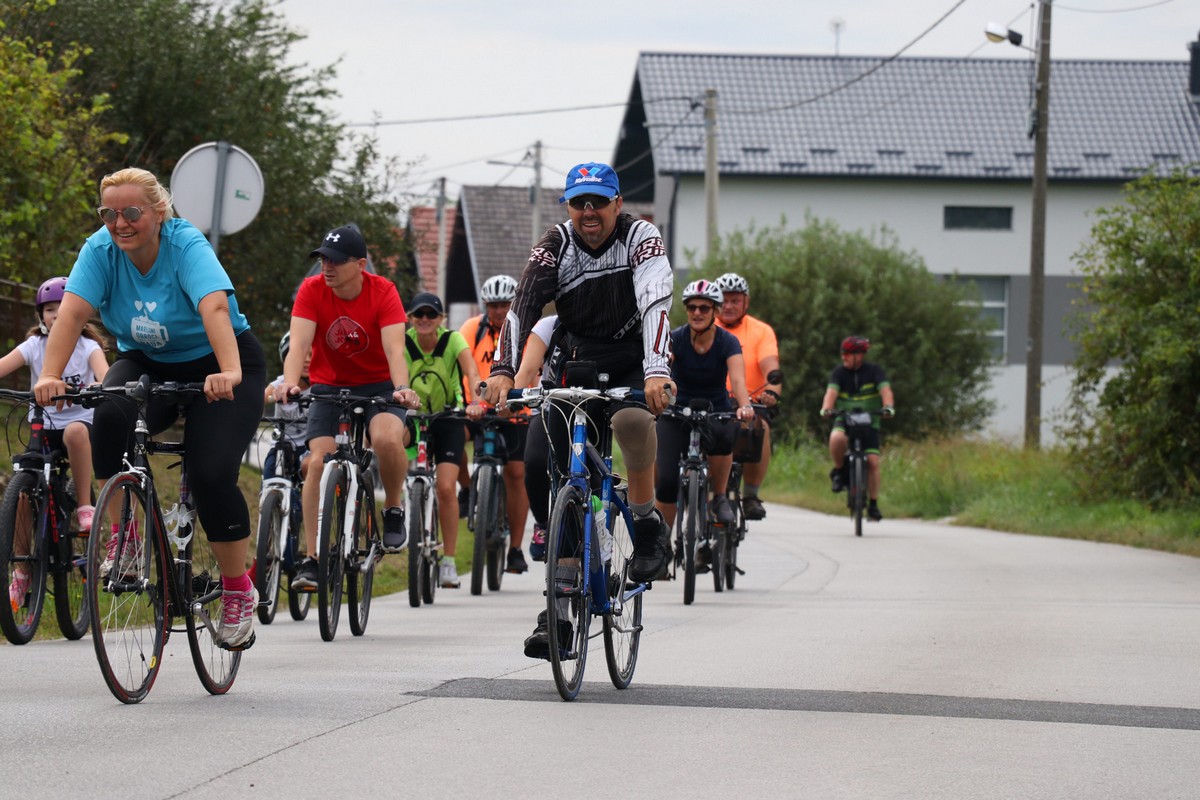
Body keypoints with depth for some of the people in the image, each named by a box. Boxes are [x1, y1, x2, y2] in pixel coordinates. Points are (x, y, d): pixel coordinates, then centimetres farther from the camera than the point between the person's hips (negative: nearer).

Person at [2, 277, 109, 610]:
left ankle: (85, 506, -23)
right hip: (42, 429, 2)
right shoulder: (34, 346, 2)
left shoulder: (87, 347, -1)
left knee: (75, 431, -40)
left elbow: (104, 376, -21)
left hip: (82, 422, -2)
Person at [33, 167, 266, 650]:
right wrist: (50, 376, -43)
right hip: (146, 364, 3)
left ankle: (238, 593, -2)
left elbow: (215, 308, -41)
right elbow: (72, 311, -26)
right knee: (110, 416, -30)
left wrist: (229, 373, -59)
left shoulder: (187, 247, -25)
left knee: (211, 474, -21)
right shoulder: (101, 249, -14)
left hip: (212, 363, -3)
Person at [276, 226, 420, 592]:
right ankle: (312, 559, -11)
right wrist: (289, 382, -45)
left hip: (377, 386, -1)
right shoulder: (312, 290, -14)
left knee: (388, 439, -31)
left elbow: (394, 349, -27)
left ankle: (394, 508, -3)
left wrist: (401, 387, -46)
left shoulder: (383, 292, -17)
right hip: (329, 386, 2)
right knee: (318, 462, -16)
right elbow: (299, 344, -25)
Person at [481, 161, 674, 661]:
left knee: (631, 420, -38)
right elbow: (523, 307, -21)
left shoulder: (641, 238, -15)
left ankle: (648, 525, -18)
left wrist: (656, 372, -47)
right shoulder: (556, 246, -9)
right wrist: (503, 370, -39)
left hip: (635, 365, -3)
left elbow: (656, 305, -30)